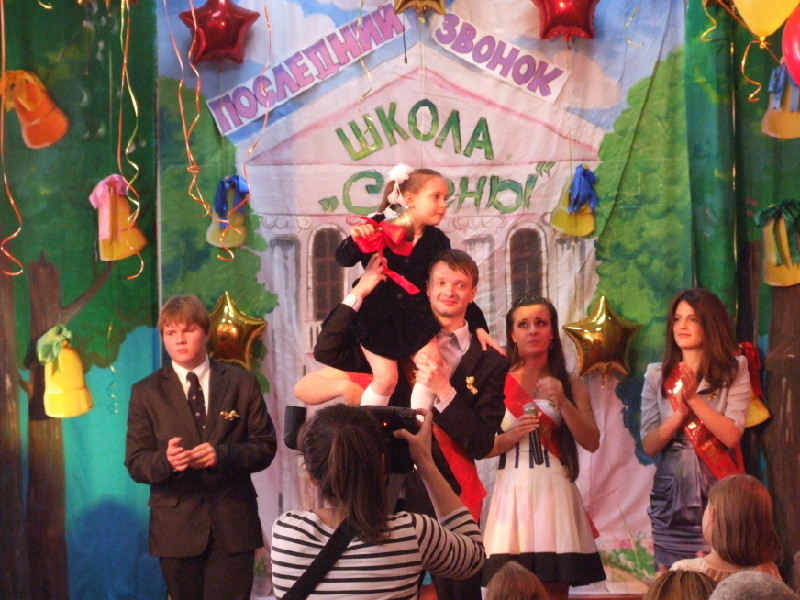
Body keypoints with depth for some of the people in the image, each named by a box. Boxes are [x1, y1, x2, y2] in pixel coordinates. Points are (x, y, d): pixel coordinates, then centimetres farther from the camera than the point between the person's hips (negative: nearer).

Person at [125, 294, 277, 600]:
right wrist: (165, 460, -21)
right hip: (176, 528, 1)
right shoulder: (146, 392, 6)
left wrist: (223, 455, -16)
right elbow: (135, 463, 2)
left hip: (233, 526, -1)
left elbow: (265, 447, 3)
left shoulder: (242, 383, 6)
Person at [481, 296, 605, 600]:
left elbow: (592, 443, 0)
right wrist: (512, 436, -15)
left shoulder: (570, 383, 9)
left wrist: (563, 402, -10)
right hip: (513, 491, -1)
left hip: (555, 490, 1)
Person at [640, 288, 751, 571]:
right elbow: (649, 445, 0)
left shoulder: (734, 370, 1)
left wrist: (693, 399, -14)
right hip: (671, 496, 2)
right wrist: (680, 413, -14)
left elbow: (731, 436, -9)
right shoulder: (657, 375, 6)